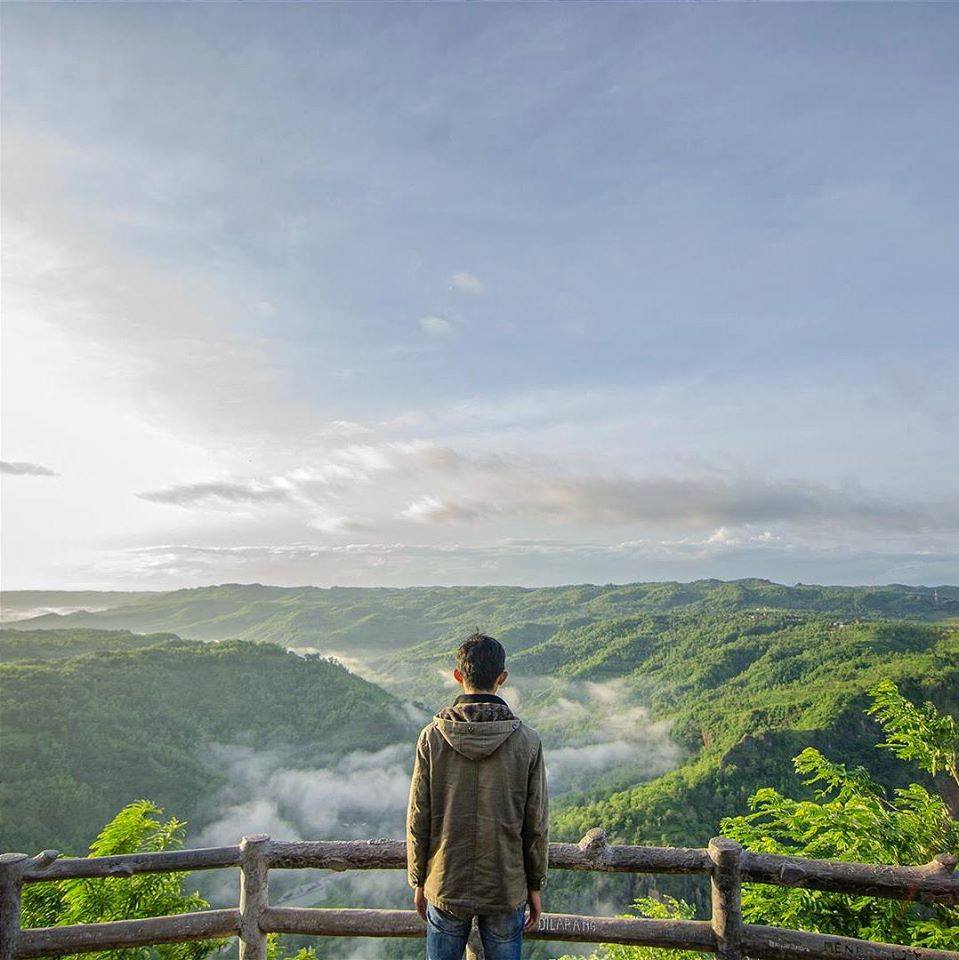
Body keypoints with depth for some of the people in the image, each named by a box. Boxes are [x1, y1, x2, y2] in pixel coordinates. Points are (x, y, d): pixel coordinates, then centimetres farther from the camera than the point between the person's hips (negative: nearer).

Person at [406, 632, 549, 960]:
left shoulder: (433, 737, -12)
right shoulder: (527, 741, -12)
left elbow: (418, 819, -6)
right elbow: (536, 824, -6)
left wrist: (418, 882, 8)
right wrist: (535, 887, 8)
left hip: (445, 886, 0)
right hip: (506, 889, 0)